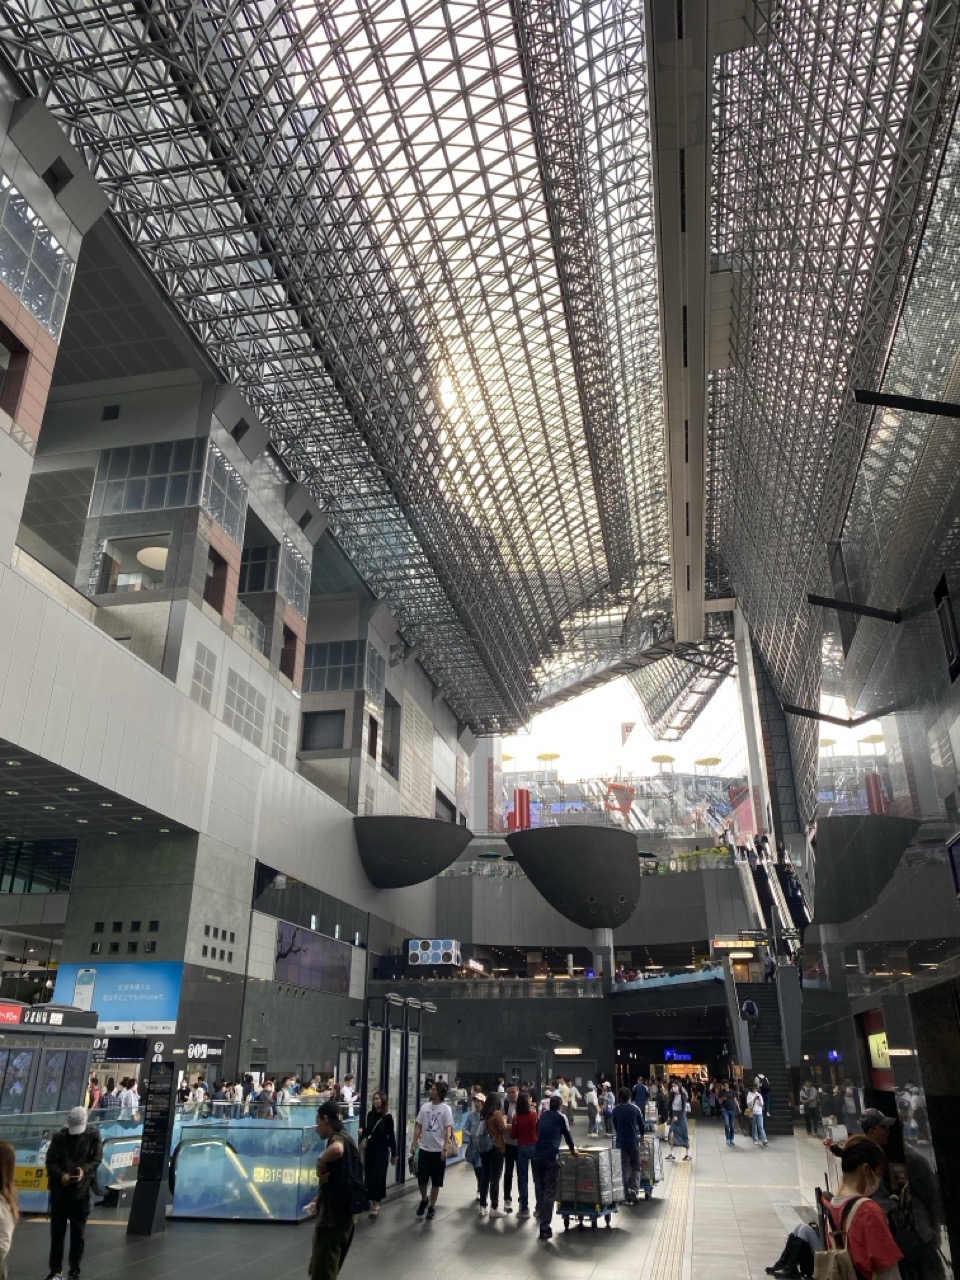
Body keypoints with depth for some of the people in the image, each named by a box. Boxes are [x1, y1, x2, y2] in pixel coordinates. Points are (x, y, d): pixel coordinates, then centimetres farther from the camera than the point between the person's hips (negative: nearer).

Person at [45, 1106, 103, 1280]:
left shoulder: (93, 1136, -2)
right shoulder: (59, 1137, -1)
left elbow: (97, 1160, -4)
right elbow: (50, 1161, -4)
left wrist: (84, 1170, -24)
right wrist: (60, 1175, -22)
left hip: (81, 1192, -1)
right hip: (59, 1191, 1)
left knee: (78, 1234, 6)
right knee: (57, 1232, 9)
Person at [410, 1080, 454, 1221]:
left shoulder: (445, 1109, -8)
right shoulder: (424, 1107, 2)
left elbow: (448, 1130, -9)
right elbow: (418, 1127, 8)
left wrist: (444, 1149, -15)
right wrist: (414, 1144, 2)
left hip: (438, 1150, -3)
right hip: (424, 1149, 3)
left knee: (436, 1181, 6)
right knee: (422, 1178, 7)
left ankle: (432, 1207, 21)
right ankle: (423, 1200, 33)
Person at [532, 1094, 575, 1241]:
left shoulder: (543, 1116, 20)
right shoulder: (561, 1117, 7)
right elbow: (567, 1134, 14)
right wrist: (572, 1149, 33)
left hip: (537, 1155, 5)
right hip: (551, 1156, -5)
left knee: (539, 1188, 20)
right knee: (549, 1192, -4)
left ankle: (540, 1215, 29)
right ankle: (544, 1226, -9)